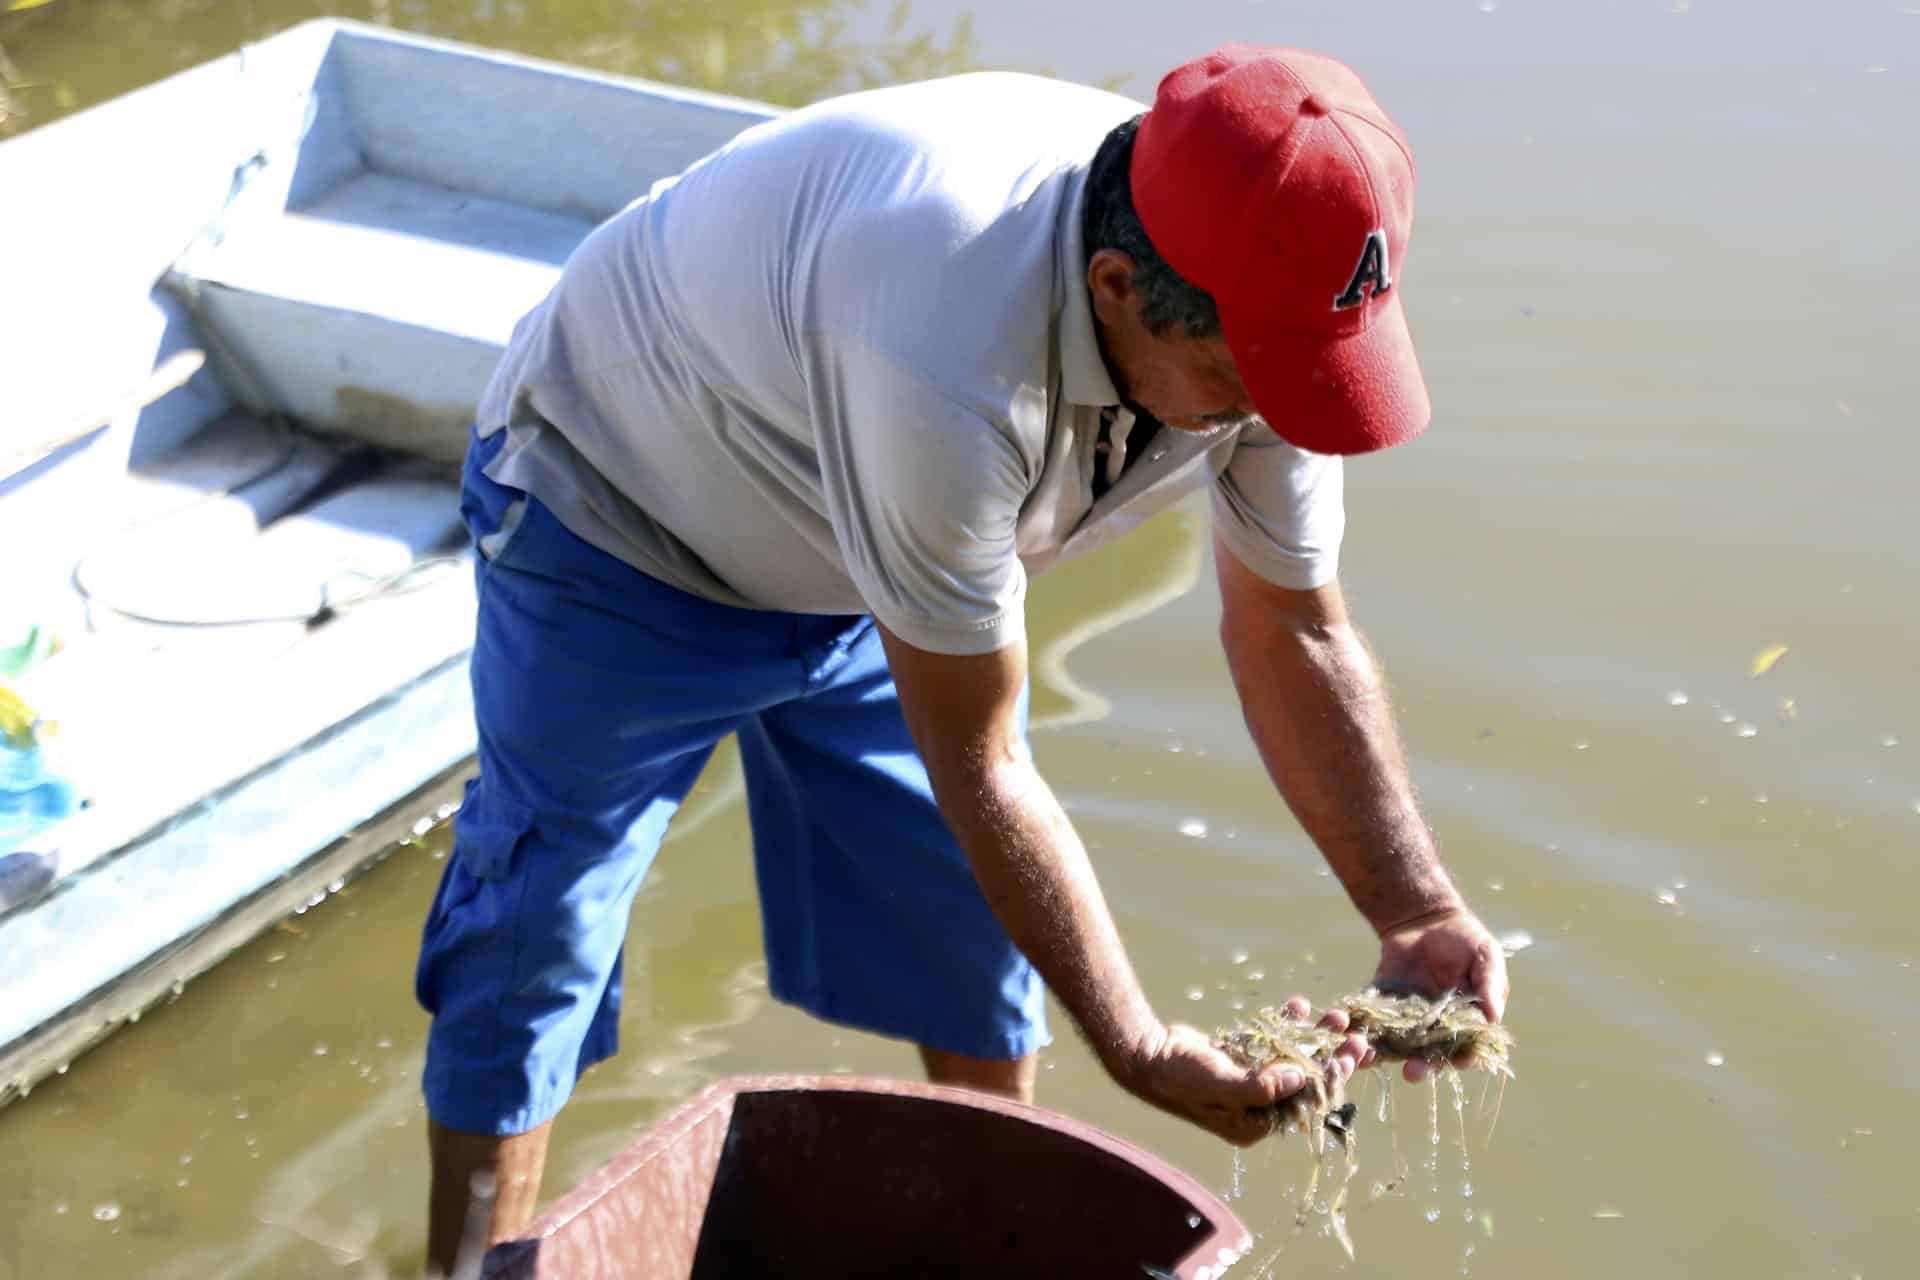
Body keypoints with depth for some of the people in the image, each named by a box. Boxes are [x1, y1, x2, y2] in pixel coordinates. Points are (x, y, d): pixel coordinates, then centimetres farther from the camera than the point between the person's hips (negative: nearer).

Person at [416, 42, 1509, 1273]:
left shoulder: (1250, 315, -23)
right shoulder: (958, 363, -45)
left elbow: (1294, 636, -7)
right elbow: (975, 764, -33)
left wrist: (1420, 913, -17)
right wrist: (1138, 1047, -26)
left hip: (888, 559, 7)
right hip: (619, 522, -6)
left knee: (981, 931, 10)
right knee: (531, 953, -1)